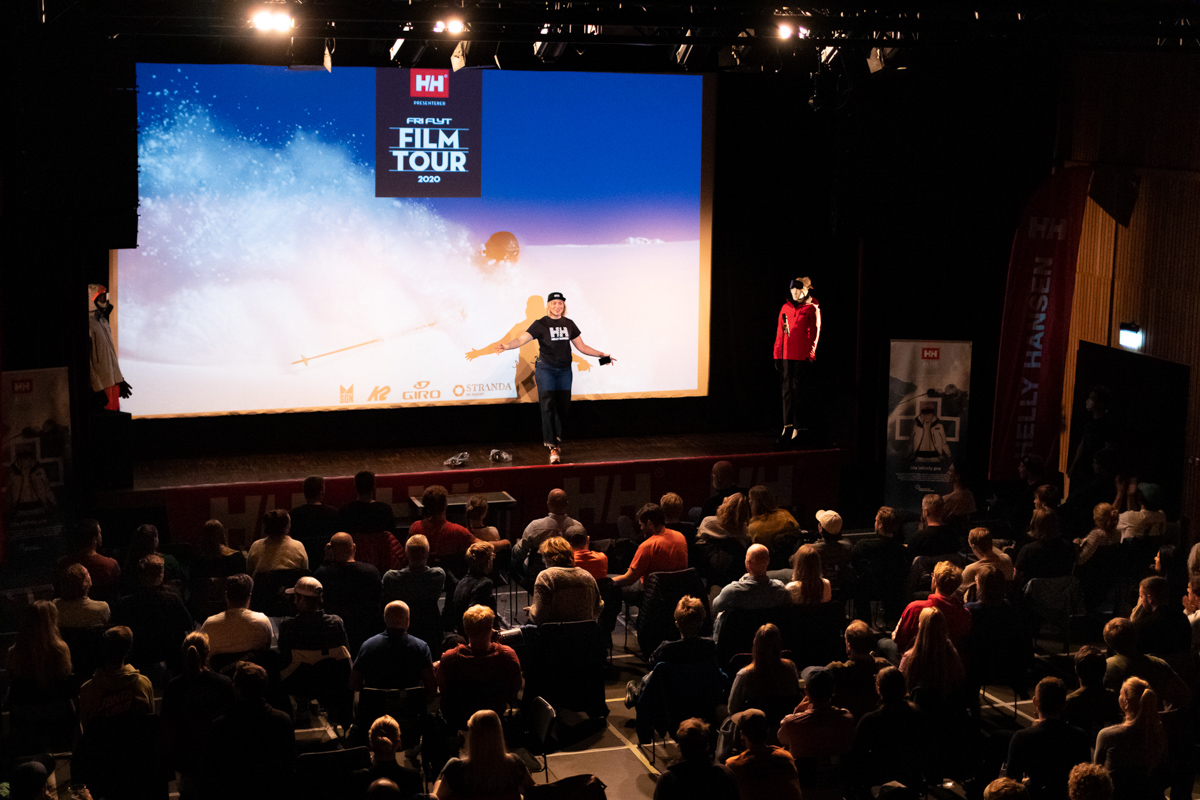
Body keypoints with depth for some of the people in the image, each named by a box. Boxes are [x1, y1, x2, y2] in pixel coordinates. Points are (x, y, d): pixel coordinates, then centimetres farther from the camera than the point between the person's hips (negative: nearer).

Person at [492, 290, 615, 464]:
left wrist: (601, 355, 12)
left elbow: (581, 346, 15)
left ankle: (558, 440, 20)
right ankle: (553, 447, -11)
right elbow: (521, 339, -16)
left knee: (562, 406, 4)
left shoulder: (569, 324, 8)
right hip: (545, 369, -4)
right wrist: (508, 345, -36)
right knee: (548, 406, -10)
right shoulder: (541, 324, -5)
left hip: (564, 370, 4)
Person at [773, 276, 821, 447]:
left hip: (803, 357, -4)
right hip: (787, 357, 4)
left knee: (799, 391, -3)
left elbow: (814, 334, -3)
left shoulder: (812, 309, -1)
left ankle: (796, 429, 2)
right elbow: (780, 334, 14)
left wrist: (810, 357, -9)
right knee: (787, 391, 4)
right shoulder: (785, 308, 12)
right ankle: (787, 428, 8)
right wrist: (777, 356, 11)